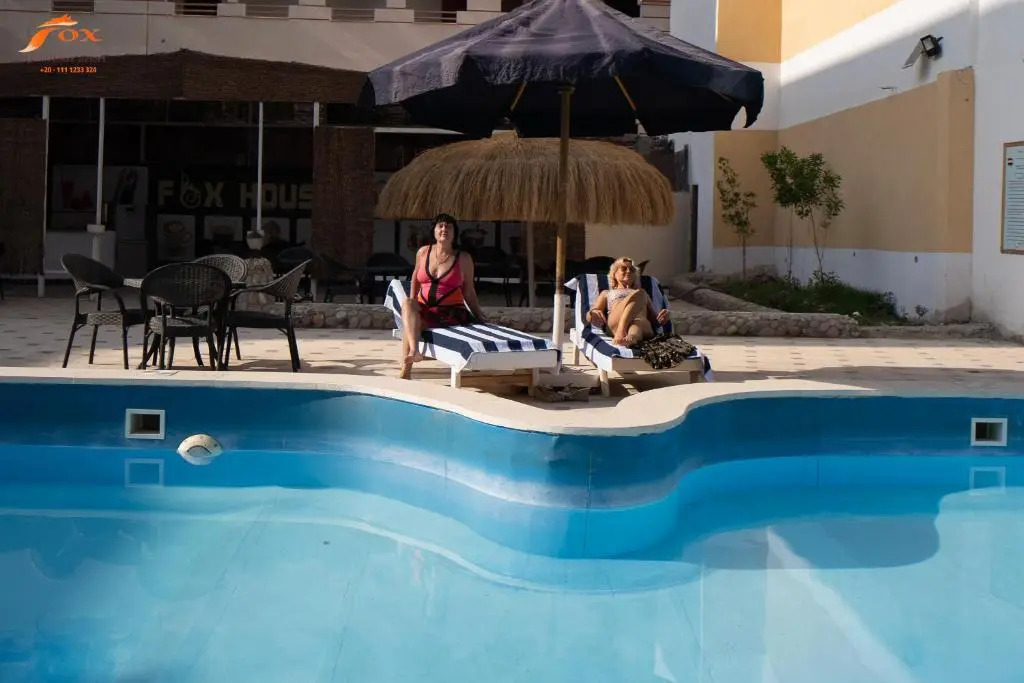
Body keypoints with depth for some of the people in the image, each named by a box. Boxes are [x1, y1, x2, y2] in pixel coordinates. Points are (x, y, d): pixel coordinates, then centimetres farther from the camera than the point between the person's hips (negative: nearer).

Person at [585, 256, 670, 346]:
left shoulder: (642, 293, 42)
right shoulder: (607, 293, 38)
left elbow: (654, 319, 29)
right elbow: (589, 316, 19)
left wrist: (662, 318, 2)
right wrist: (594, 314, -9)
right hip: (615, 324, -2)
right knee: (639, 293, -31)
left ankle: (631, 337, -74)